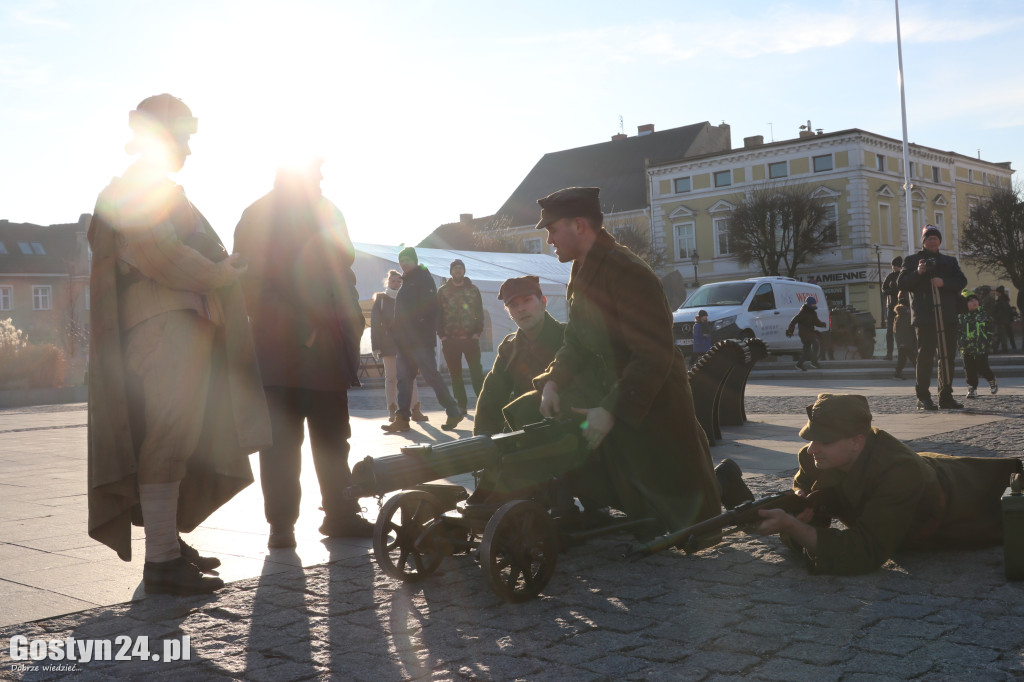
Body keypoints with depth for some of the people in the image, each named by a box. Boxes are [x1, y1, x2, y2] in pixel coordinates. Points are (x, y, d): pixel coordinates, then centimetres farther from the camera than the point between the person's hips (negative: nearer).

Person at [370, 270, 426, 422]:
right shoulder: (380, 299, 6)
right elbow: (375, 323, 1)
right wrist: (376, 346, -7)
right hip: (388, 344, -1)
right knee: (391, 378, 2)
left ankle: (416, 410, -7)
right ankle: (392, 411, 5)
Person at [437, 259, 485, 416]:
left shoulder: (473, 289, 8)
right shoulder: (443, 291, 8)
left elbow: (480, 312, 6)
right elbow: (438, 314, 6)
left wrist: (477, 332, -5)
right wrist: (442, 335, -3)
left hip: (470, 338, -1)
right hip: (450, 340, 1)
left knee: (476, 373, -7)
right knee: (455, 375, 5)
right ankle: (461, 406, 11)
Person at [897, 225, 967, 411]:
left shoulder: (950, 261, 19)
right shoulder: (911, 260, 10)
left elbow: (961, 281, 7)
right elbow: (901, 284, 1)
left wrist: (944, 282, -11)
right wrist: (918, 273, -15)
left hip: (947, 316, 4)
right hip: (924, 317, -4)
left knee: (947, 356, 3)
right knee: (925, 355, -6)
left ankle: (946, 396, 8)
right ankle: (923, 397, -2)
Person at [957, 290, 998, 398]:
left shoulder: (983, 315, 3)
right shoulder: (961, 317, 3)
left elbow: (990, 330, 10)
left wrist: (990, 342, 4)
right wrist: (959, 343, 2)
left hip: (981, 348, -1)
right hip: (966, 349, 1)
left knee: (982, 368, -3)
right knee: (969, 370, 3)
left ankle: (992, 380, 26)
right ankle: (972, 389, 15)